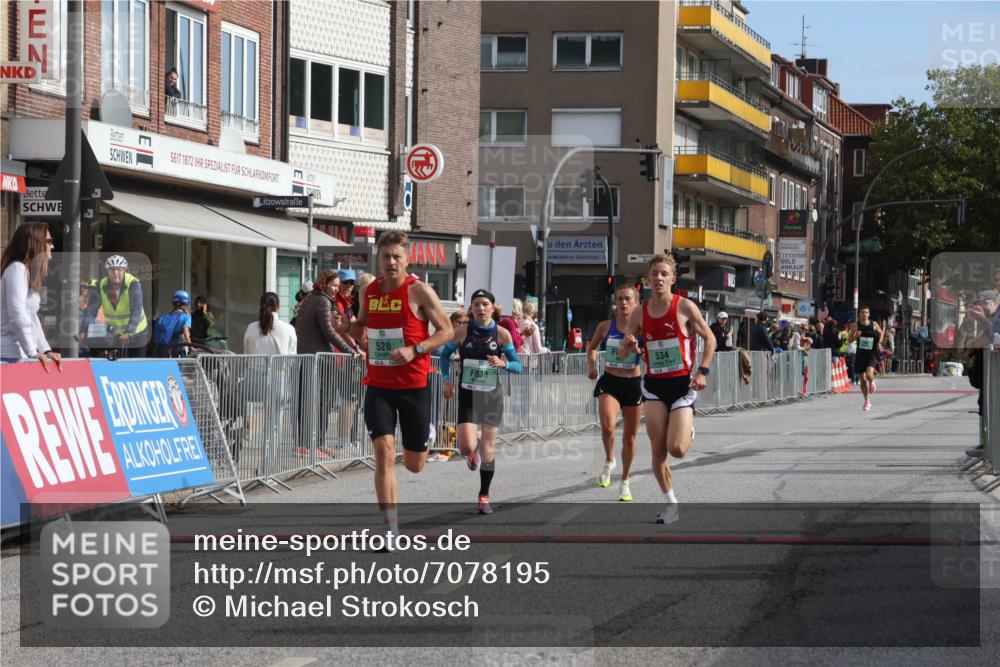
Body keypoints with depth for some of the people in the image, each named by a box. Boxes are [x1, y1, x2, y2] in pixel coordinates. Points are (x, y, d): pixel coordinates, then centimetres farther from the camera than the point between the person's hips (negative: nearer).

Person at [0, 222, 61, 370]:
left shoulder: (29, 271, 20)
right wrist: (32, 352, -19)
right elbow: (17, 316, -18)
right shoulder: (17, 269, -9)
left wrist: (46, 350, 10)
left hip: (22, 355, 9)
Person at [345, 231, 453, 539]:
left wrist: (414, 349, -20)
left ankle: (427, 432, 47)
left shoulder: (419, 291, -10)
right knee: (384, 451, -14)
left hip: (414, 386, -3)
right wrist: (348, 327, -1)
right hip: (378, 386, 3)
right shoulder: (369, 292, 5)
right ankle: (391, 528, -11)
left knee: (414, 465, 9)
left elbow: (447, 331, -7)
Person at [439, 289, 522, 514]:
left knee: (488, 450, 3)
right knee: (467, 447, -15)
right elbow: (445, 355, 9)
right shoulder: (462, 332, -5)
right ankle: (474, 446, 25)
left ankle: (484, 497, 20)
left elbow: (518, 366, -1)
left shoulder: (502, 333, -5)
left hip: (492, 396, 0)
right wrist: (446, 379, -5)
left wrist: (503, 363, -22)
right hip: (468, 396, 0)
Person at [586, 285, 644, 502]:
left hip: (633, 384, 0)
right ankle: (609, 461, 5)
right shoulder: (605, 327, 0)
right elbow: (591, 347, 17)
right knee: (607, 427, -26)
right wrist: (591, 365, 2)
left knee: (630, 437, 11)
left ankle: (625, 482, 30)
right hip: (609, 382, 0)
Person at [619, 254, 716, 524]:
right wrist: (628, 345, -18)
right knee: (658, 450, -2)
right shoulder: (639, 313, 2)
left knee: (677, 449, -14)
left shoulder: (685, 307, -7)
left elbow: (710, 339, 2)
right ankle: (671, 503, 13)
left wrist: (702, 371, -10)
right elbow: (622, 355, 6)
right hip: (654, 385, 3)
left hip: (682, 383, -3)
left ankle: (688, 430, 23)